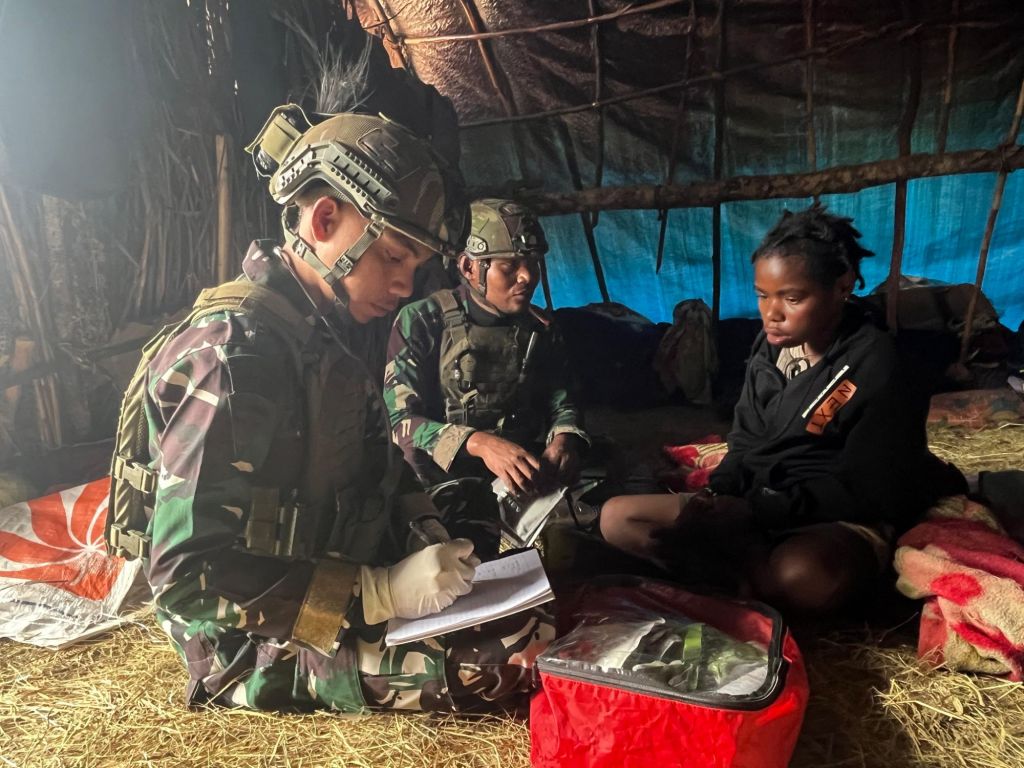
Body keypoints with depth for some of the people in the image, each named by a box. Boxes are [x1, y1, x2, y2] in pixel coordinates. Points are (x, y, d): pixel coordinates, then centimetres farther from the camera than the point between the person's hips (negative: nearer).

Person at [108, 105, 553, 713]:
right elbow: (188, 576, -26)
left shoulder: (317, 335, 7)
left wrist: (426, 530, -3)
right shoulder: (233, 351, -23)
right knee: (526, 653, -22)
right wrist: (381, 592, -28)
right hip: (264, 650, -8)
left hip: (353, 598, 8)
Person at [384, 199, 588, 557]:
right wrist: (478, 443, -27)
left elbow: (561, 403, 13)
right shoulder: (421, 321, -3)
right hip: (448, 489, -5)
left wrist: (564, 438, -12)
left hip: (529, 483, 5)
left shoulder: (541, 329, 14)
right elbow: (398, 418, -10)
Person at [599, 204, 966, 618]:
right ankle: (762, 561, -17)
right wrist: (716, 497, -10)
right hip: (754, 503, 7)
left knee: (804, 578, -44)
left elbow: (863, 491, -14)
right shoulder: (770, 346, 5)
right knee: (616, 518, -10)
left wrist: (755, 512, -22)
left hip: (842, 520, -7)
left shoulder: (877, 366, -13)